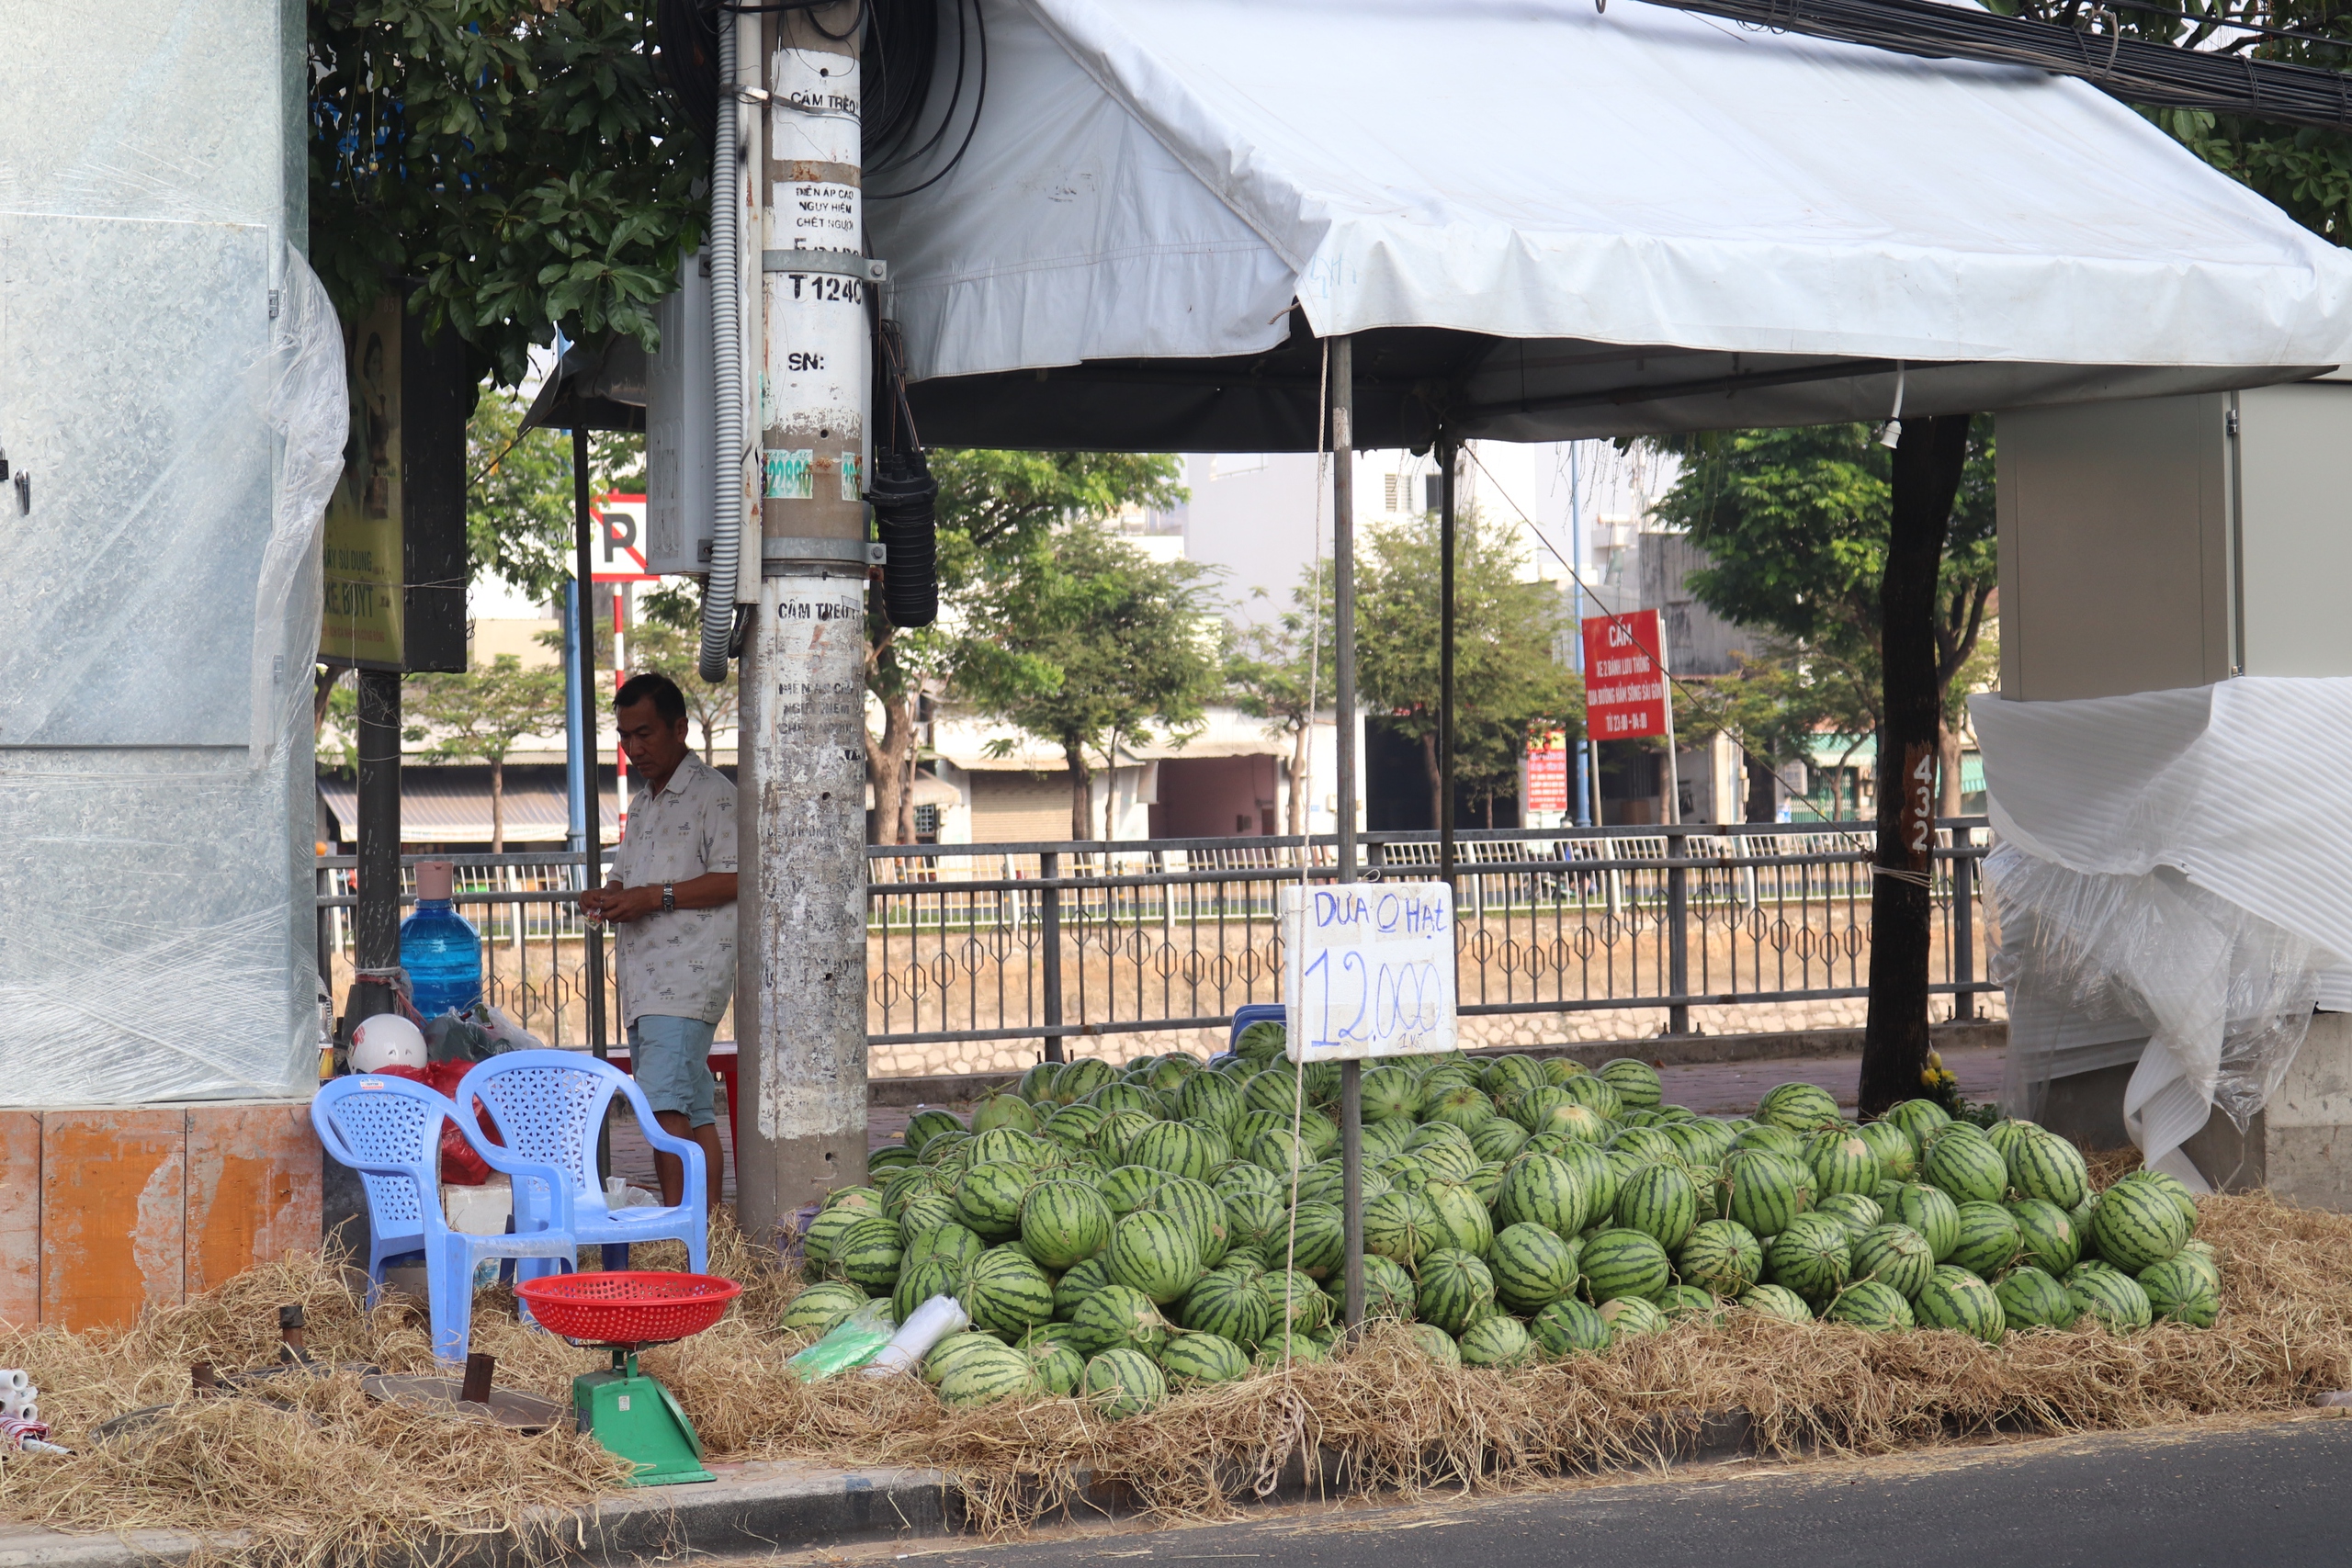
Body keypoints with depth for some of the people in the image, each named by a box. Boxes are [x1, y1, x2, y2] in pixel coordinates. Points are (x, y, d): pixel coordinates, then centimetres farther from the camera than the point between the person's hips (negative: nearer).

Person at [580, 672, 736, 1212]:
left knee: (665, 1104, -18)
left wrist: (656, 896, -17)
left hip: (689, 971, -9)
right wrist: (605, 897, 8)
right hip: (644, 979, 9)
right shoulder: (641, 801, 24)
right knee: (693, 1111, 7)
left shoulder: (712, 792, -3)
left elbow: (732, 878, -12)